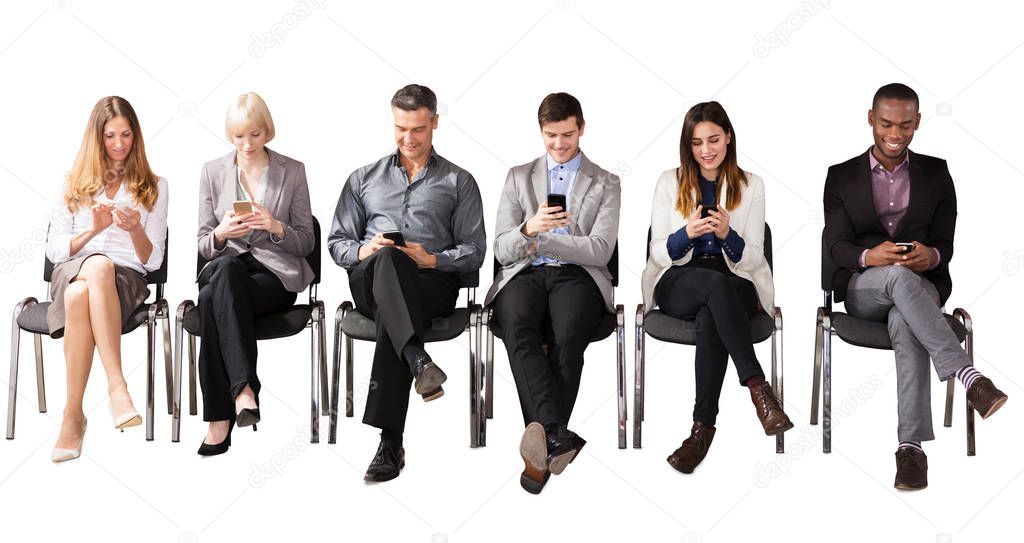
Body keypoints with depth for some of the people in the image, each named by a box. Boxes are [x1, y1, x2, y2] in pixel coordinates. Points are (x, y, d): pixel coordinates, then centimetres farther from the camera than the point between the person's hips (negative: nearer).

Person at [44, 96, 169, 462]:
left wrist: (135, 229, -10)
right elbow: (54, 249, 10)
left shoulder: (154, 186, 19)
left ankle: (73, 415, -40)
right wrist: (94, 230, -7)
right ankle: (117, 384, -45)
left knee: (79, 296, -38)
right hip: (71, 273, 1)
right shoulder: (75, 184, 22)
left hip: (126, 279, -1)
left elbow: (152, 260, 11)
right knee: (99, 265, -39)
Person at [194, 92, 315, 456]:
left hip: (276, 274, -2)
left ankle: (220, 420, -35)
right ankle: (243, 387, -44)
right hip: (224, 269, 2)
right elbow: (204, 247, 12)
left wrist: (277, 228, -13)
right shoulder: (212, 172, 12)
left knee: (213, 299, -33)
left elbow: (306, 243, 8)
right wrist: (221, 234, -12)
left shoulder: (293, 171, 8)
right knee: (226, 267, -37)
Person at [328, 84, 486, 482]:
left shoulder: (459, 182, 20)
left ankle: (390, 443, -43)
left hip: (432, 281, -1)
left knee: (392, 320, -37)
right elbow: (337, 242, 20)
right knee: (388, 259, -38)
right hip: (369, 281, 1)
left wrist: (432, 259, -8)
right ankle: (418, 359, -60)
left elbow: (474, 251, 11)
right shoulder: (364, 179, 26)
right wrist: (363, 251, -4)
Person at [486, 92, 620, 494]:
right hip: (524, 276, 1)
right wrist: (528, 229, -12)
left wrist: (540, 239, -4)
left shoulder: (605, 184, 16)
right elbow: (502, 249, 10)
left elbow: (599, 250, 2)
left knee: (567, 338, -36)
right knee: (519, 330, -35)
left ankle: (543, 447, -37)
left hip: (577, 277, -1)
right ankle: (556, 435, -50)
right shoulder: (518, 177, 21)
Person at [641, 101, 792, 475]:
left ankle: (703, 426, -39)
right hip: (678, 286, 0)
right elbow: (659, 254, 3)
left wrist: (727, 235, -19)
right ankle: (758, 388, -43)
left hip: (735, 287, 0)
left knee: (710, 316, -38)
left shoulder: (750, 186, 10)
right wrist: (687, 233, -19)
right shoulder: (670, 182, 10)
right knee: (717, 284, -38)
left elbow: (751, 260, 3)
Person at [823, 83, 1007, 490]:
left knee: (905, 324, -37)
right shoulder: (841, 177, 11)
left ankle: (911, 445, -42)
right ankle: (967, 375, -49)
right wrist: (869, 256, -23)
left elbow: (945, 243, 6)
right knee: (900, 275, -38)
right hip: (862, 291, 0)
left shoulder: (935, 173, 13)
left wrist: (931, 255, -20)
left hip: (921, 287, 1)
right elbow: (836, 245, 1)